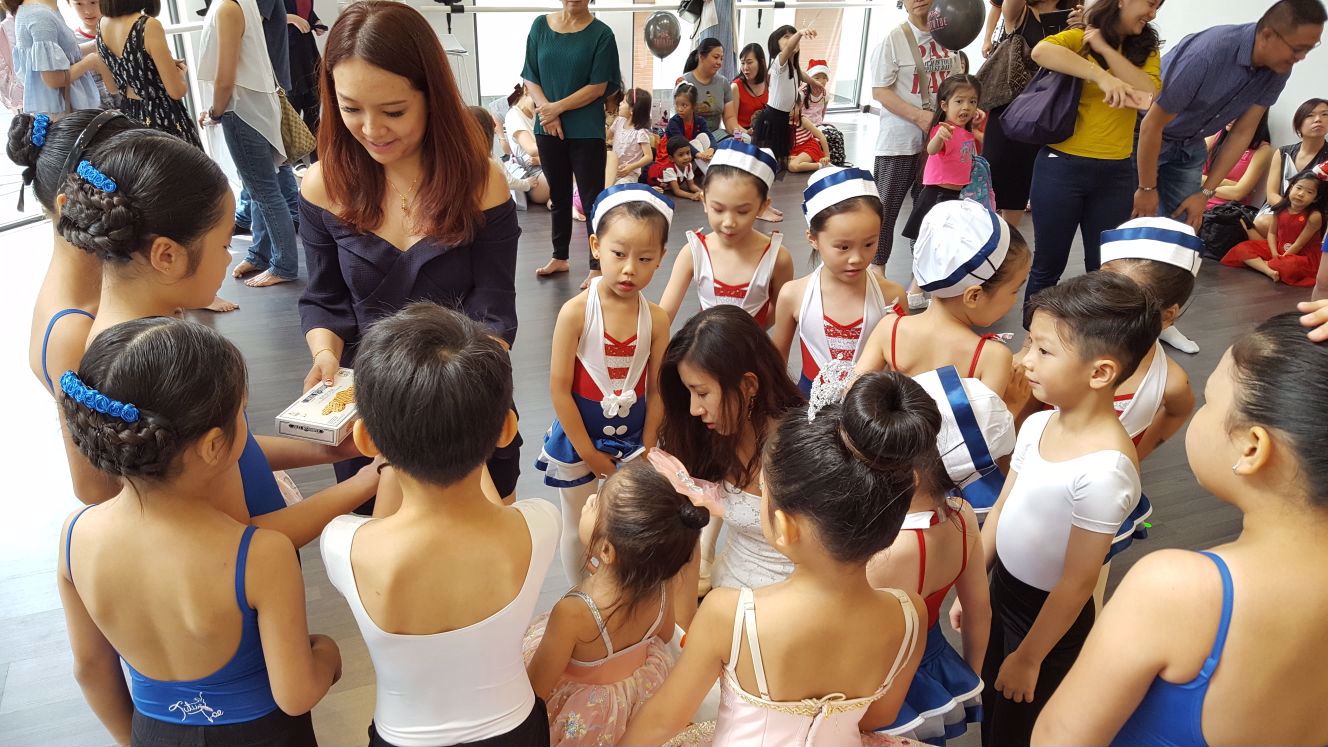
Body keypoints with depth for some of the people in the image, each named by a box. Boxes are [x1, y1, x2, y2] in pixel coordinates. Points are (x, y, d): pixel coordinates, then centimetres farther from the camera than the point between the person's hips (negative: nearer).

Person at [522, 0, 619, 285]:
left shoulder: (601, 33, -5)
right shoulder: (540, 26, 5)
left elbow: (598, 86, -9)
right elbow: (530, 78, 5)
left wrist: (558, 107, -13)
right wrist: (547, 112, -10)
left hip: (586, 131, -4)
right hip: (548, 128, 4)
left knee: (592, 198, -1)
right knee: (559, 195, 15)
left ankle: (597, 267, 5)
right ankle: (559, 258, 29)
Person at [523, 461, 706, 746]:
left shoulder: (572, 613, -41)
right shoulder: (662, 583, -25)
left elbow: (537, 689, -24)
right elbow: (665, 635, -2)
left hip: (584, 716, -4)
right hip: (644, 685, 5)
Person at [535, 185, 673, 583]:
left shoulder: (657, 320, -11)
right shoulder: (576, 312, -19)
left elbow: (655, 392, -3)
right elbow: (559, 389, -15)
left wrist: (645, 452, 0)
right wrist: (588, 453, -10)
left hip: (632, 441, 2)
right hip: (577, 439, -2)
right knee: (578, 528, 17)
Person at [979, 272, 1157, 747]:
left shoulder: (1104, 469, -31)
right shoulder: (1037, 424, -9)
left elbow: (1078, 582, -23)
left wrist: (1029, 658, -13)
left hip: (1050, 615, -6)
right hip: (1002, 592, 6)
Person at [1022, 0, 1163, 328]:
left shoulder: (1145, 50, 12)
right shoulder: (1079, 37, -1)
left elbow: (1150, 95, -7)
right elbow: (1041, 51, -24)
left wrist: (1106, 49, -8)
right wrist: (1101, 76, -32)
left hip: (1116, 173, 4)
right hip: (1062, 166, -4)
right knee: (1049, 263, 5)